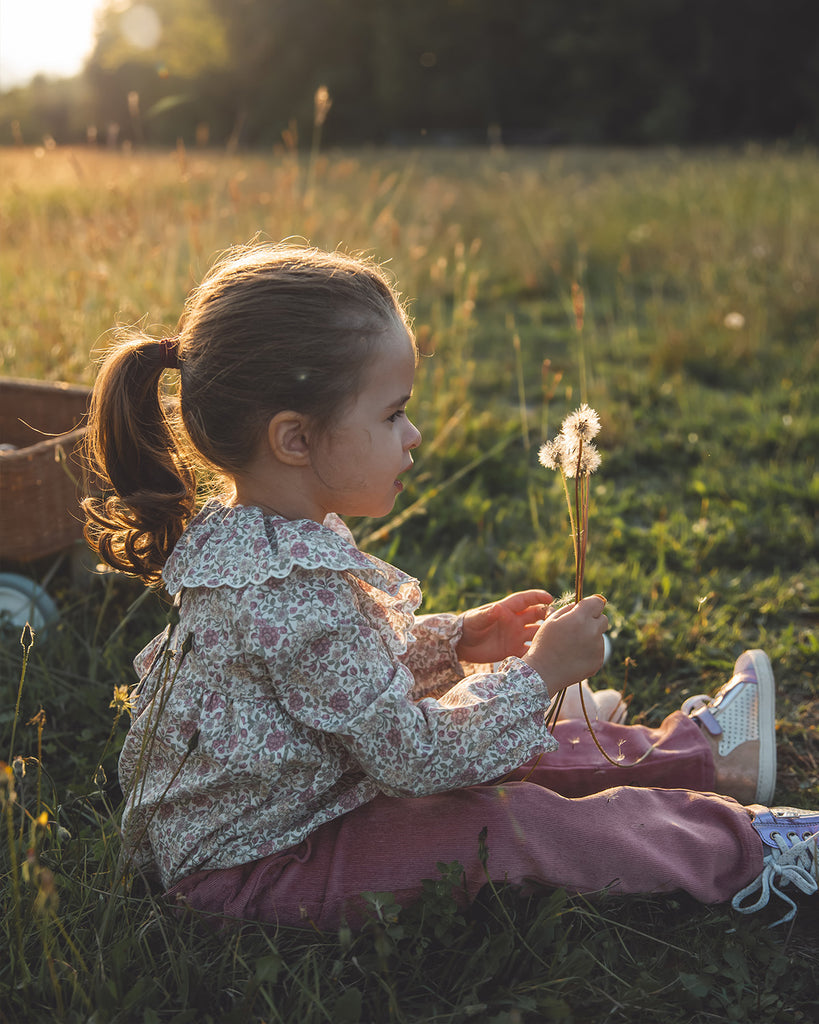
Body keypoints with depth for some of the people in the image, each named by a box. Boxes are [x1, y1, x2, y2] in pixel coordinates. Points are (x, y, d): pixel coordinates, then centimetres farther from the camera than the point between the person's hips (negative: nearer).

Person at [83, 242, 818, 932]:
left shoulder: (246, 532, -3)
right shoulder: (299, 591, -35)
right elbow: (416, 756, -26)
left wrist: (457, 640, 5)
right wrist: (539, 673, -17)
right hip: (252, 867, -10)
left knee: (517, 755, 14)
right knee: (515, 824, -15)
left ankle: (697, 752, 27)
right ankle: (739, 852, 3)